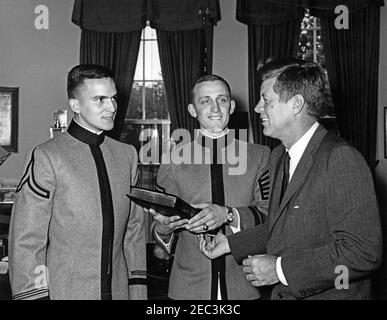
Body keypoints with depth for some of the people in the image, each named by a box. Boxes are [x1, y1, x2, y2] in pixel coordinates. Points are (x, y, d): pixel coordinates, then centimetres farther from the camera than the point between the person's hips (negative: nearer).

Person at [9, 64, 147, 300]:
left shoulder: (127, 154, 5)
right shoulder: (46, 157, -10)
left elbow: (134, 229, 7)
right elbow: (26, 240, -10)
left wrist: (138, 290, 4)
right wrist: (37, 295, -14)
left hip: (118, 290, 4)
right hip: (65, 291, -4)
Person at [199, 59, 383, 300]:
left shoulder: (341, 159, -21)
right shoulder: (278, 157, 7)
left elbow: (363, 252, -26)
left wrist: (281, 269, -23)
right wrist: (230, 244, 6)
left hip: (331, 294, -7)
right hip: (281, 293, 7)